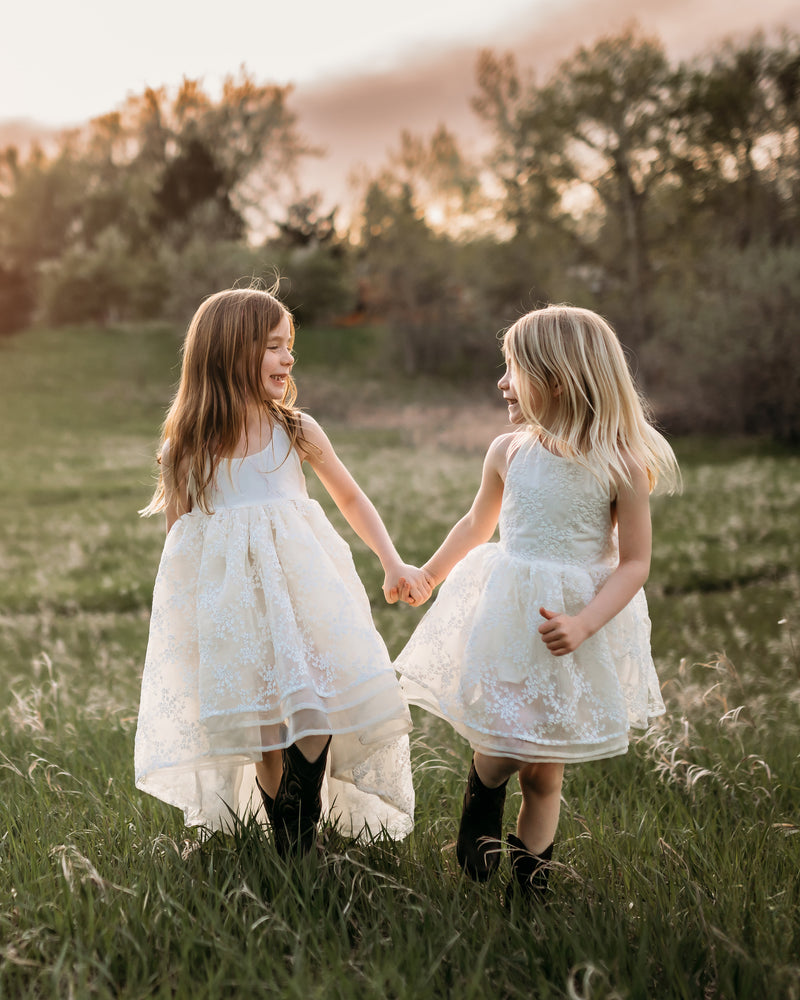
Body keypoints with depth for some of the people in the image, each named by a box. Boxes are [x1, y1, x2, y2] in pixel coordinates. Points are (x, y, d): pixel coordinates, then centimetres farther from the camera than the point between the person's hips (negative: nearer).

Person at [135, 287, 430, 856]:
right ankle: (287, 842, 16)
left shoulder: (297, 430, 1)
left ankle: (305, 826, 11)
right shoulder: (190, 445, -2)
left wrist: (393, 562, 7)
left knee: (315, 710, -7)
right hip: (228, 592, -1)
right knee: (261, 720, -1)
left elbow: (351, 498, 12)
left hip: (299, 582, 1)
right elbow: (178, 528, 7)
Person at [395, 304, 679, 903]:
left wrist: (583, 624, -22)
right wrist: (428, 575, 28)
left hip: (580, 615, -2)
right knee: (499, 749, -1)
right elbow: (478, 523, 16)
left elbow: (635, 562, -9)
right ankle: (480, 815, 33)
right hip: (507, 613, 2)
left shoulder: (621, 466, -12)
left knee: (545, 770, 8)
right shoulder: (508, 453, -1)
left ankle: (529, 884, 25)